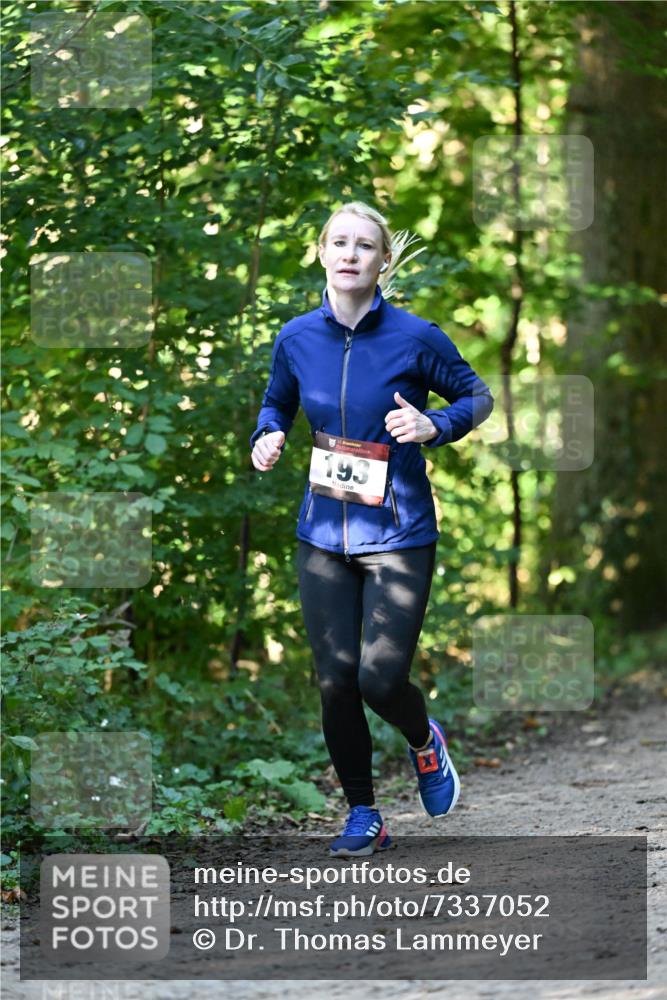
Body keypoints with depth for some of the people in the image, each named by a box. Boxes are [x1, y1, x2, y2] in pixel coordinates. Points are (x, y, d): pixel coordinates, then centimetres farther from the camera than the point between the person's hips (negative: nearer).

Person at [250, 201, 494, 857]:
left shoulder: (415, 338, -8)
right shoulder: (297, 339, 1)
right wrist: (267, 438, -3)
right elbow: (277, 403, 19)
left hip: (398, 533, -3)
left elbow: (477, 396, 4)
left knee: (381, 679, -10)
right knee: (336, 683, 1)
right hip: (323, 534, 3)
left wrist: (435, 425, -16)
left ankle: (424, 741, 26)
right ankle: (362, 816, 18)